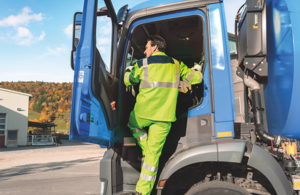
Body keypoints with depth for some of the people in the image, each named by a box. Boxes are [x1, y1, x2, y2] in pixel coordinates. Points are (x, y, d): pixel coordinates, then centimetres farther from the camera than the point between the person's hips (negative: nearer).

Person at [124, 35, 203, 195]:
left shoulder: (143, 64, 1)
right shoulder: (176, 65, 9)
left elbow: (128, 80, 15)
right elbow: (196, 77, 11)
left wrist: (128, 69, 36)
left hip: (144, 113, -2)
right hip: (164, 117, 3)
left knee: (133, 124, 34)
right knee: (154, 154, 8)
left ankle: (145, 150, 22)